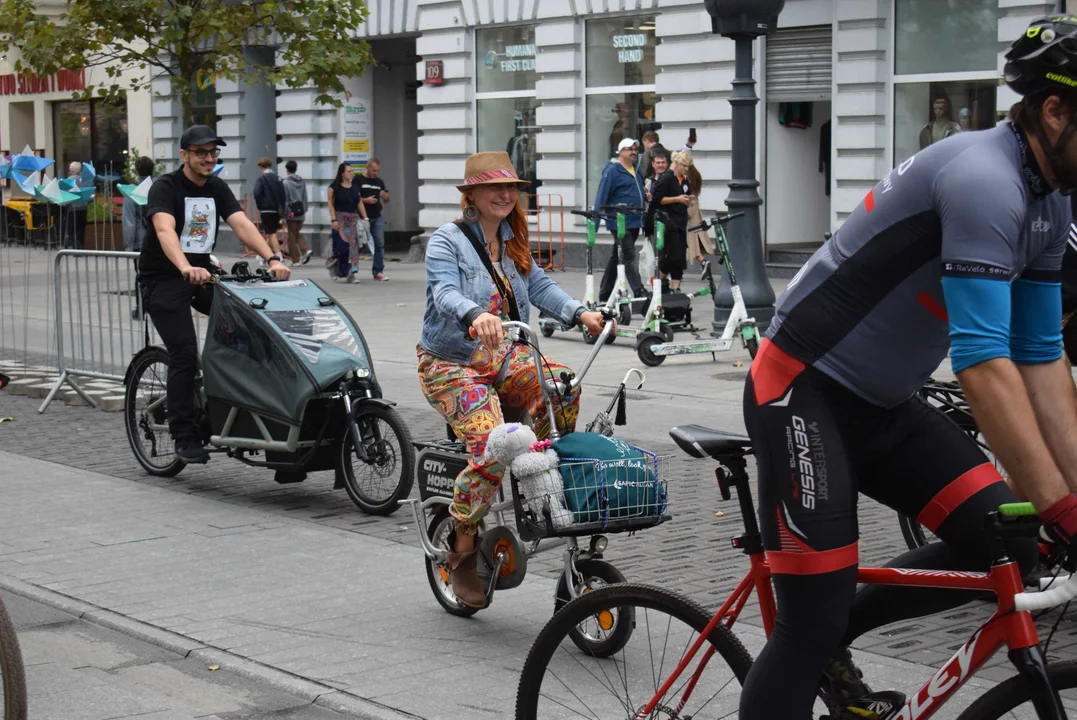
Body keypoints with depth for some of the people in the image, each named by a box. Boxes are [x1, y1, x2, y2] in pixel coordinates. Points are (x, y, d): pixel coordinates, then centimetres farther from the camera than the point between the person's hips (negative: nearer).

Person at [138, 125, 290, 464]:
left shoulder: (217, 188, 6)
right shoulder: (165, 187, -12)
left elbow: (241, 224, -7)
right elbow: (164, 230, -30)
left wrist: (272, 259, -24)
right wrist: (186, 268, -48)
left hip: (201, 274, 6)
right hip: (163, 279, -6)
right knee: (184, 354, -16)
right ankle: (184, 436, -7)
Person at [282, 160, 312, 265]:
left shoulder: (285, 182, -9)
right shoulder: (302, 182, 7)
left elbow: (284, 199, -10)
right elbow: (305, 198, 8)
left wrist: (283, 215, -7)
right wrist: (304, 210, 15)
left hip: (291, 212, -5)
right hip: (301, 212, 5)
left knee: (292, 236, 4)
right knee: (297, 234, 19)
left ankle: (296, 260, 5)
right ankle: (305, 250, -4)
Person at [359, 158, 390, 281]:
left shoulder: (379, 182, 13)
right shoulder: (359, 181, -3)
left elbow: (386, 200, 19)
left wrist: (385, 196, -4)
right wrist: (365, 200, -19)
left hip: (377, 218, 5)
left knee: (380, 244, -1)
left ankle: (378, 271, 4)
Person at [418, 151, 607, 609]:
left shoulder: (513, 242, 14)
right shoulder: (447, 241, -7)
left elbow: (540, 286, 3)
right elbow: (445, 292, -24)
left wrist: (580, 313, -16)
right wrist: (475, 316, -46)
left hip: (504, 356, 6)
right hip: (451, 364, -5)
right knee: (491, 447, -26)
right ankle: (462, 550, -6)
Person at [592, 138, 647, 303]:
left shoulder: (636, 169, 16)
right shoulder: (612, 170, -9)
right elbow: (602, 196, -13)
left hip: (635, 221, 8)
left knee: (616, 257, 13)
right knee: (629, 257, -12)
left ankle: (605, 294, 21)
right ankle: (639, 293, -16)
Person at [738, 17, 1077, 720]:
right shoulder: (984, 180, -25)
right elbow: (983, 365, -31)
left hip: (884, 404, 9)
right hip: (806, 393, -9)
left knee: (1006, 545, -3)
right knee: (812, 623, -10)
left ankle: (832, 642, 14)